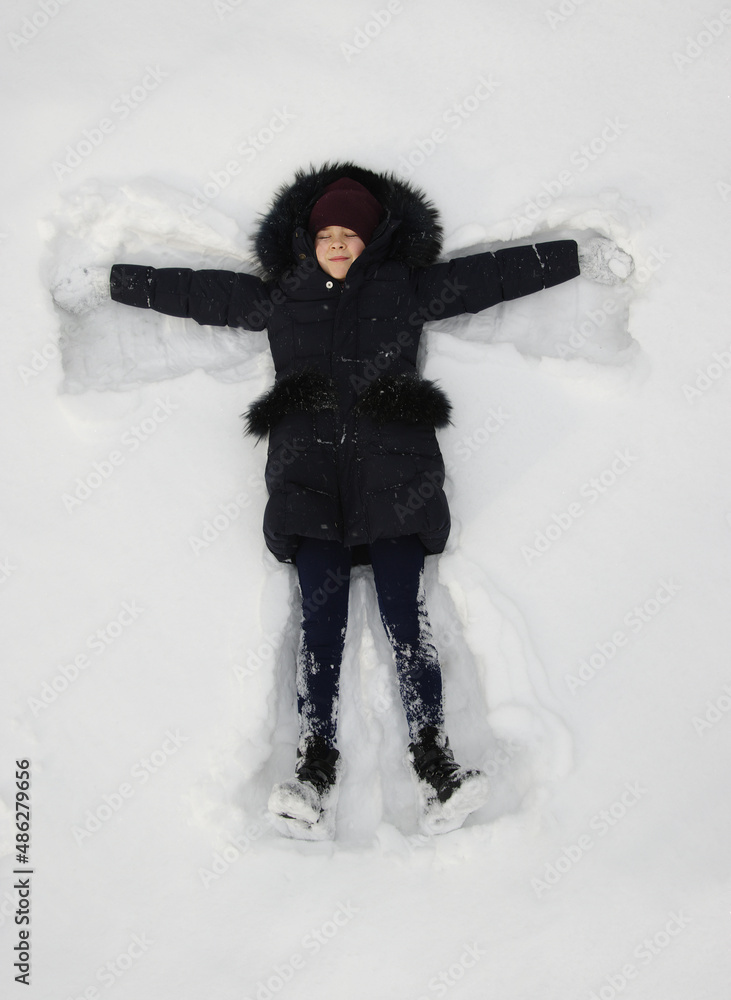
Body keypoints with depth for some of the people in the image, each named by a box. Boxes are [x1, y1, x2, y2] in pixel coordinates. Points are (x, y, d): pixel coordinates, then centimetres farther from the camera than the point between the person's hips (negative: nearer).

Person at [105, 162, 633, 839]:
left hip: (393, 471, -1)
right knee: (320, 616, -10)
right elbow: (192, 291, 27)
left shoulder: (408, 287, 19)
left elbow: (493, 274, 19)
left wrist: (580, 257, 17)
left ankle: (432, 759, -13)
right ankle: (316, 765, -12)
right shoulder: (277, 295, 23)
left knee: (404, 611, -11)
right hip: (308, 474, 1)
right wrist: (109, 280, 29)